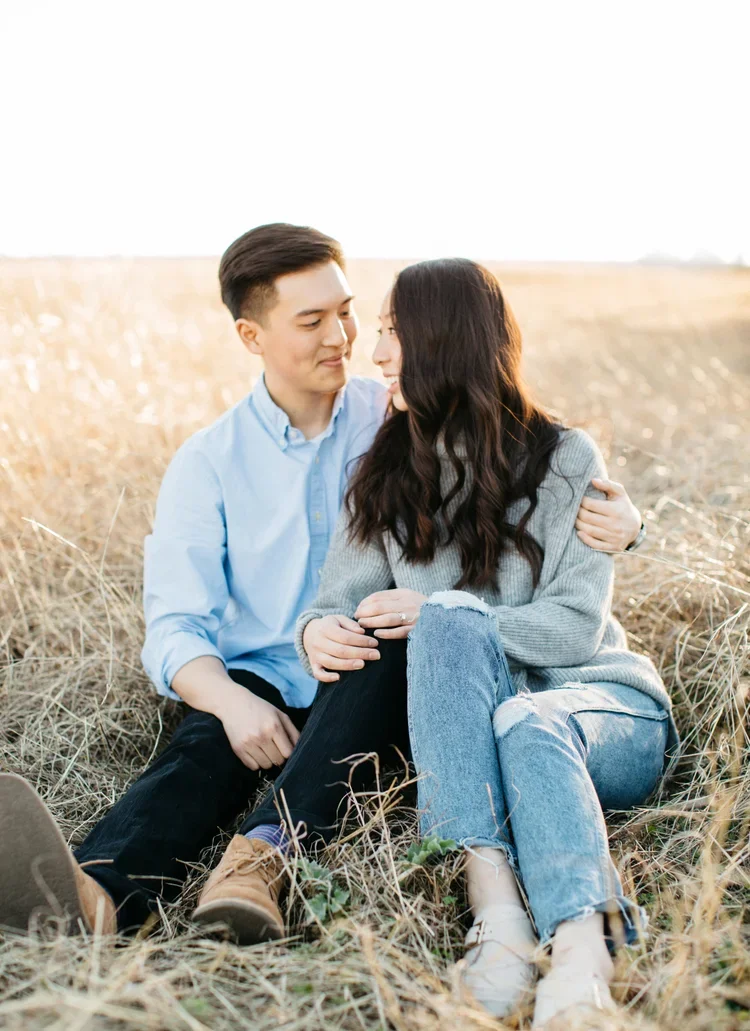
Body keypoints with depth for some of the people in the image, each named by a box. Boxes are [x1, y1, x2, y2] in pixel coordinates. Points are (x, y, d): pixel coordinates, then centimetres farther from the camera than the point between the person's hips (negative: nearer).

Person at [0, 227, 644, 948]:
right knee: (206, 743, -32)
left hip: (380, 697, 0)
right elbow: (175, 627, -4)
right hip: (262, 690, 0)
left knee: (397, 630, -32)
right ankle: (97, 895, -59)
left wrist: (615, 508, -17)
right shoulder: (208, 463, 5)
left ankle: (264, 855, -46)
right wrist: (229, 700, -27)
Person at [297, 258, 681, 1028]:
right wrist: (319, 630, -20)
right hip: (462, 720, 2)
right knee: (453, 618, -33)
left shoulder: (564, 460, -1)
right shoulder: (385, 475, 11)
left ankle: (582, 962, -56)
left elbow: (575, 625, -10)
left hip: (602, 701, -1)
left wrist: (438, 616, -20)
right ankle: (493, 903, -45)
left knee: (525, 722, -38)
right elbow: (343, 599, 6)